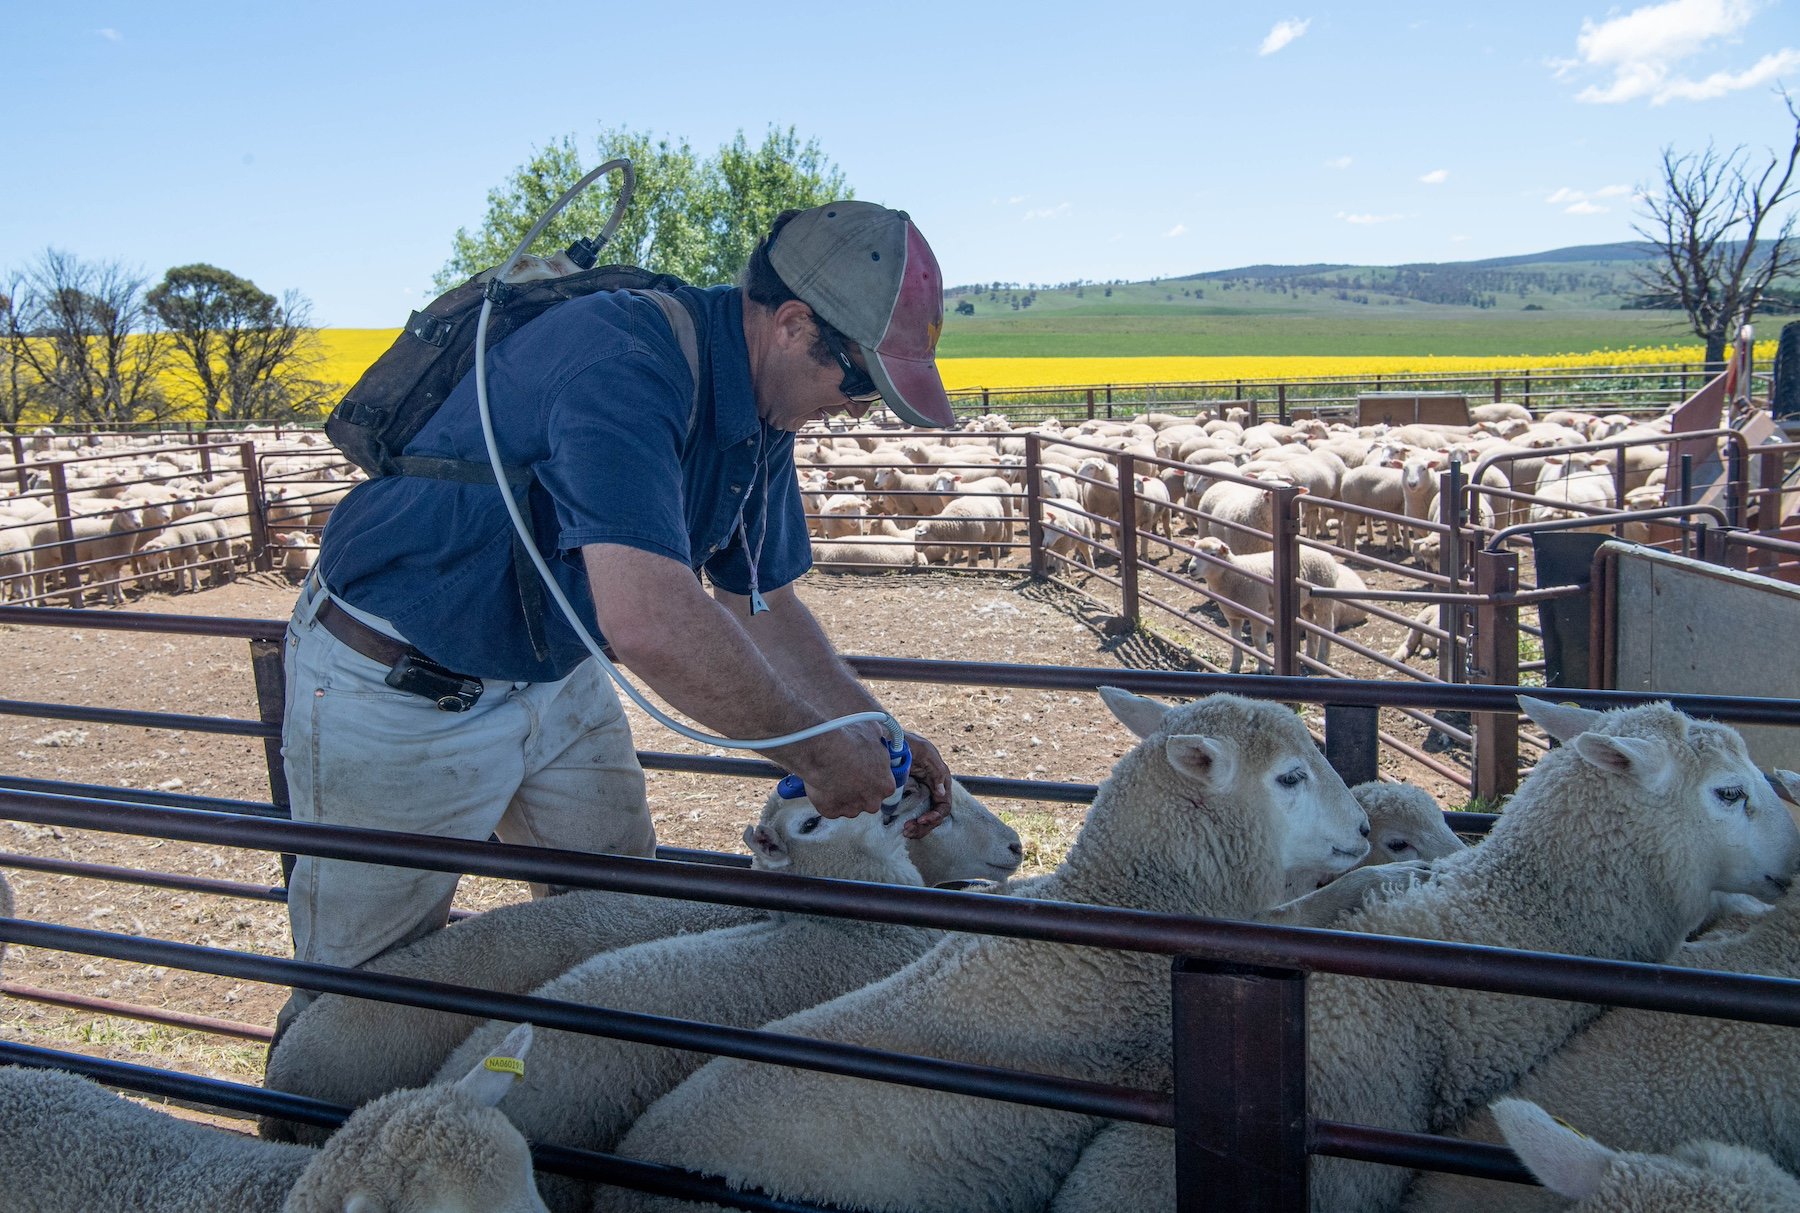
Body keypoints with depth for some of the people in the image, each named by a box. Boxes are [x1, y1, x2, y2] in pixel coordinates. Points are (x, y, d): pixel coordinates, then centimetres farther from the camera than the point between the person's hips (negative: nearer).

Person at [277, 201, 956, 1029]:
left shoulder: (759, 406, -2)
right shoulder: (622, 368, -33)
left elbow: (762, 605, 7)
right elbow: (650, 622, -44)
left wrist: (877, 738, -3)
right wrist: (814, 748, -31)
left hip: (553, 673, 8)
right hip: (396, 693, -8)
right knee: (369, 982, 7)